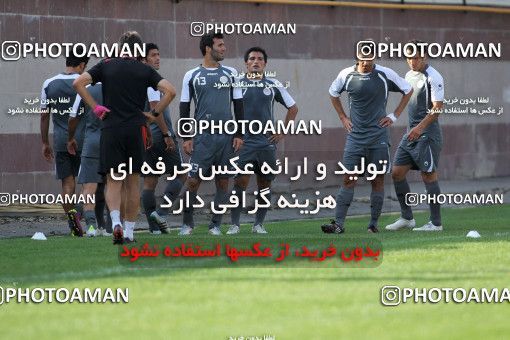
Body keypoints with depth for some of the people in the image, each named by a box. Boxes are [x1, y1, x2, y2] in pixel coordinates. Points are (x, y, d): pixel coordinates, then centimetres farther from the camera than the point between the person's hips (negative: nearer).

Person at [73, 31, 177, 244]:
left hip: (111, 130, 0)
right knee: (133, 182, 9)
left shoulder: (106, 66, 6)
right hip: (136, 129, 0)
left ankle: (115, 221, -22)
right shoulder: (145, 71, 5)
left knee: (113, 182, 1)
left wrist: (95, 107, 0)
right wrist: (155, 114, 4)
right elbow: (170, 91, -5)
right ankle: (129, 231, 11)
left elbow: (78, 83, -4)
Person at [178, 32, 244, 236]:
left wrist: (239, 135, 4)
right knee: (193, 179, -6)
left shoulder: (230, 74, 9)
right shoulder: (192, 76, 3)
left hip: (226, 136, 2)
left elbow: (238, 105, 12)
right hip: (202, 135, -2)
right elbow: (184, 108, 6)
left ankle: (215, 225, 11)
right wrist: (186, 137, -1)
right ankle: (187, 223, 8)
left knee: (223, 181, 3)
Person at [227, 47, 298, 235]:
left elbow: (293, 108, 15)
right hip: (243, 141, -2)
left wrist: (282, 132, 8)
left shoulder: (273, 85, 6)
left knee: (264, 184, 4)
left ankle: (259, 224, 13)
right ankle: (234, 224, -5)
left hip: (267, 142, 2)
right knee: (240, 182, -10)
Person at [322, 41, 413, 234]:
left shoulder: (385, 75, -6)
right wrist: (343, 117, 12)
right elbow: (333, 93, 20)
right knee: (348, 180, -5)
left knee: (378, 180, 2)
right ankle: (338, 224, -7)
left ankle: (374, 224, 9)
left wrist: (394, 116, 5)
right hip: (355, 136, 1)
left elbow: (408, 90, 9)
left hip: (379, 137, -1)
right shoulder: (346, 75, -1)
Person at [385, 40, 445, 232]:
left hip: (427, 134, -9)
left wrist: (420, 127, -25)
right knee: (397, 173, 6)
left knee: (428, 176, -6)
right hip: (411, 132, 9)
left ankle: (436, 223, 1)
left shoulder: (433, 77, -12)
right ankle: (406, 218, 14)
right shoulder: (409, 75, 14)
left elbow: (437, 107, -18)